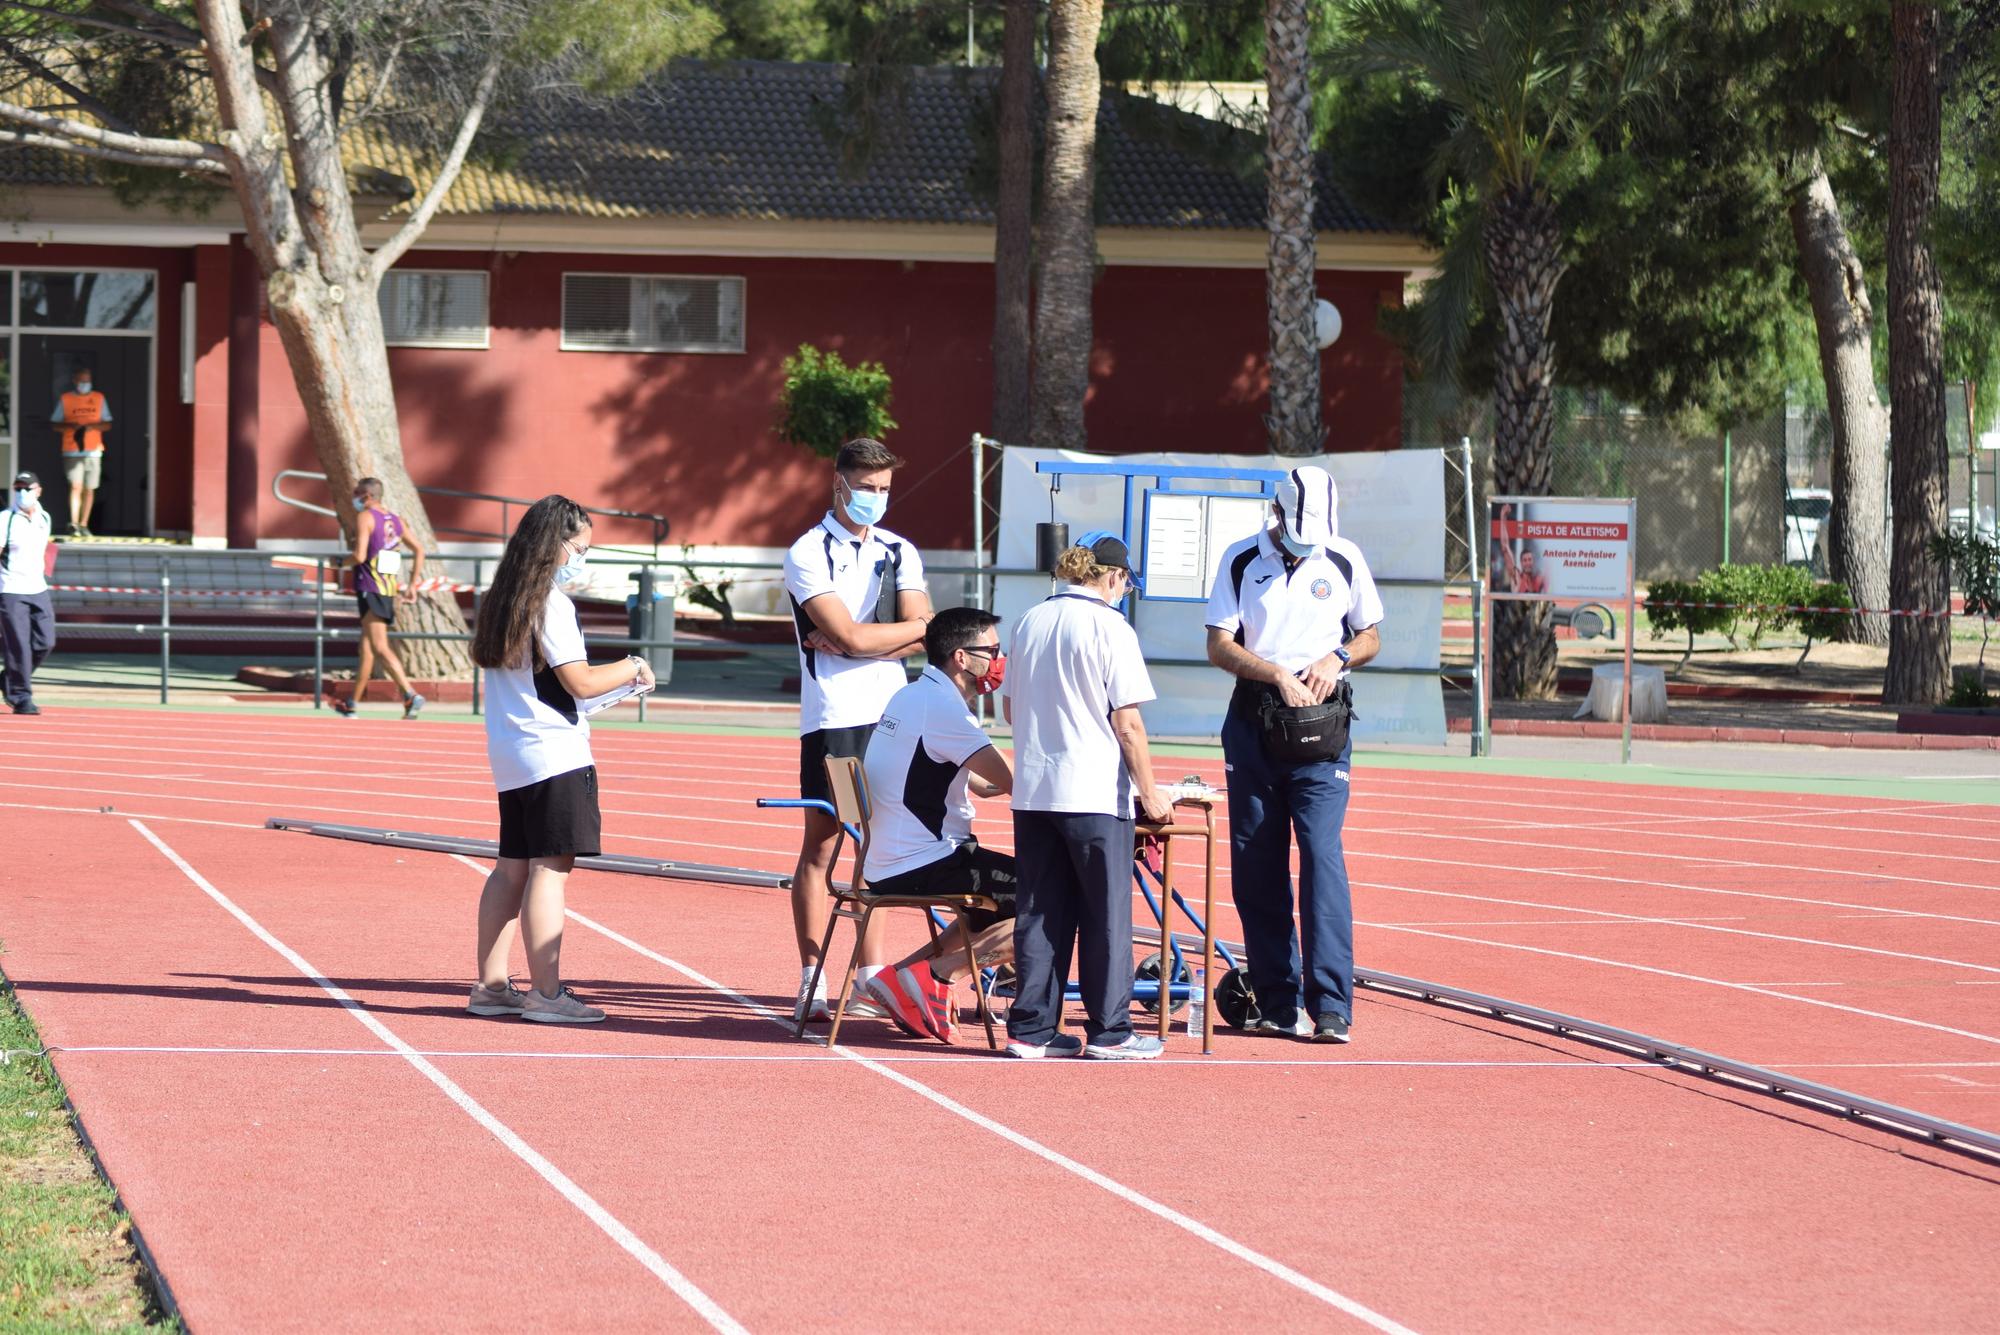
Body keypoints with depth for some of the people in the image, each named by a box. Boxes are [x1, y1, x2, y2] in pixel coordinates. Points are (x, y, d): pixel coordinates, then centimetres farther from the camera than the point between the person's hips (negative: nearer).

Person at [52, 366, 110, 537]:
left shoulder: (99, 398, 10)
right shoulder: (65, 399, 5)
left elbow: (107, 424, 10)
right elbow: (55, 424, 5)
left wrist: (93, 426, -10)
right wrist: (71, 426, -13)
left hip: (93, 451, 3)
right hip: (72, 451, -3)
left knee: (89, 489, 5)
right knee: (76, 486, -15)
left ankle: (84, 525, 13)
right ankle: (74, 524, -21)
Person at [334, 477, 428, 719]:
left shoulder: (365, 518, -8)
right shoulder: (396, 520, 15)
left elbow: (360, 556, -18)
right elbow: (419, 551, 15)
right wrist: (412, 585, 18)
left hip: (369, 589, -8)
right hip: (389, 590, 8)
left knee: (380, 647, -13)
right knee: (366, 647, 16)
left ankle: (411, 695, -27)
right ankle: (353, 703, 24)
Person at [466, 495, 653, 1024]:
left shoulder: (502, 600, 14)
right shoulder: (552, 604, -13)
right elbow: (580, 682, -16)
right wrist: (631, 668, 0)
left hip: (510, 756, 10)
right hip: (553, 755, -10)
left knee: (512, 867, 13)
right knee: (550, 868, -9)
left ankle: (491, 986, 15)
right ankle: (546, 993, -11)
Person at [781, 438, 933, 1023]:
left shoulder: (901, 553, 13)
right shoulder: (809, 554, -3)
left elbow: (920, 639, -1)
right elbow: (847, 634, -14)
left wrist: (850, 644, -11)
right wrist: (915, 626, -3)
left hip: (891, 713, 5)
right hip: (832, 716, -5)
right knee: (821, 846, -2)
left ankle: (871, 979, 12)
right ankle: (812, 983, 0)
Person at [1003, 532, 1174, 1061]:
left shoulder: (1031, 622, 10)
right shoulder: (1110, 628, -9)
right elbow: (1128, 724, -11)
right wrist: (1150, 794, -4)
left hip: (1032, 790, 6)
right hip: (1095, 793, -6)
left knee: (1040, 913, 9)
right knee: (1107, 914, 3)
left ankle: (1031, 1028, 9)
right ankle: (1109, 1031, 5)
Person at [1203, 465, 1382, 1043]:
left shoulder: (1345, 560, 5)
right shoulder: (1240, 561, 3)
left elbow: (1370, 636, 14)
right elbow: (1220, 646, -1)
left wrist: (1336, 658, -8)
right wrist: (1278, 675, -16)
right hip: (1252, 720, 1)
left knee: (1322, 855, -13)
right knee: (1255, 865, 3)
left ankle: (1331, 1007, -14)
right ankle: (1276, 1003, 12)